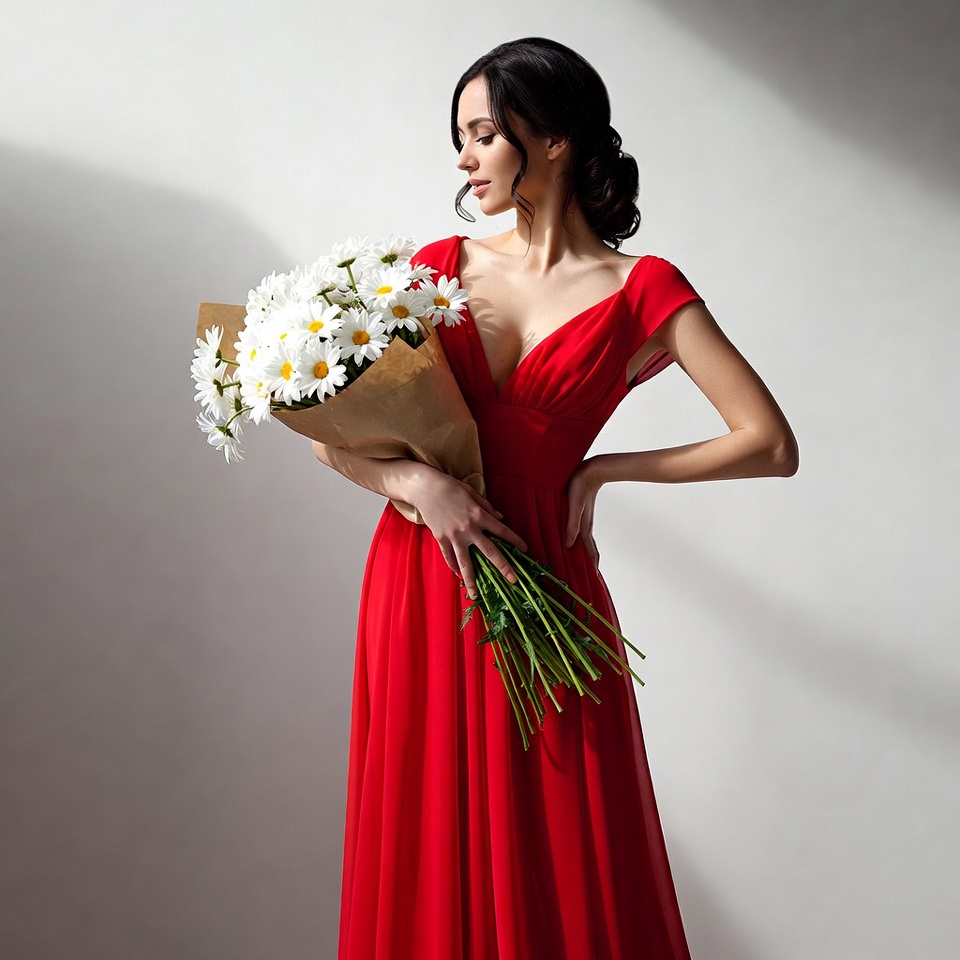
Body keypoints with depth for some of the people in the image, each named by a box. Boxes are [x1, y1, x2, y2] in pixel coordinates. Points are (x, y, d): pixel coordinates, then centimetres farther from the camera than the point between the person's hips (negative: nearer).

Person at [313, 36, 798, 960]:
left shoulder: (641, 291, -2)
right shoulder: (440, 266, 7)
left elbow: (772, 445, -7)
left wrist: (601, 470, -6)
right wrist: (414, 480, -14)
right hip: (418, 586, 3)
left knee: (556, 870, 5)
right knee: (425, 856, 10)